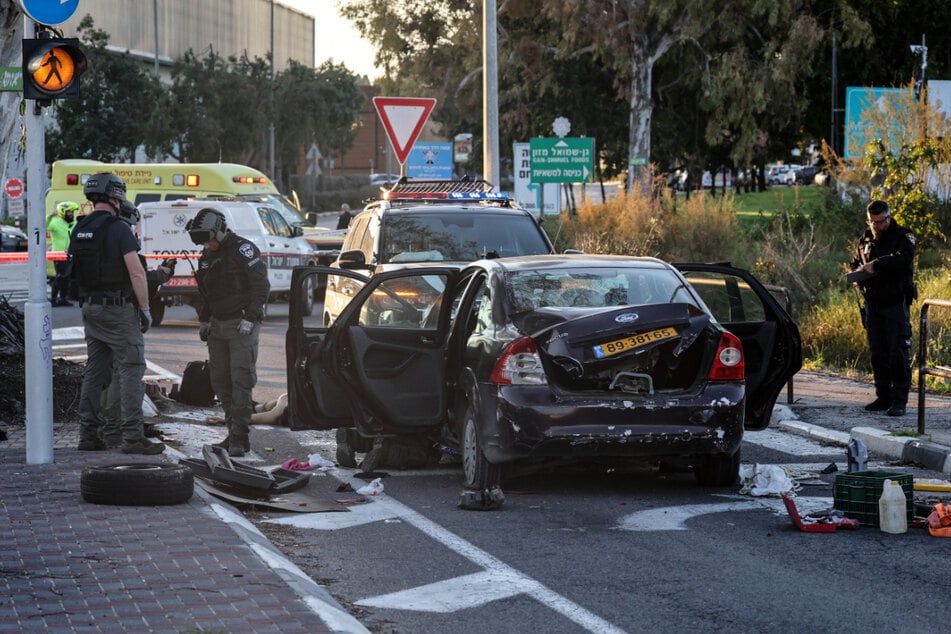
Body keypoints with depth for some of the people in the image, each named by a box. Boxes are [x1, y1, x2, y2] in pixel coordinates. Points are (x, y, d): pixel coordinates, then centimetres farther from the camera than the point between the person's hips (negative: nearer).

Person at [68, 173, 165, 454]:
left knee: (94, 372, 12)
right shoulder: (119, 230, -14)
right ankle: (133, 436, -10)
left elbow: (75, 271, 13)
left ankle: (88, 435, 12)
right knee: (131, 370, -5)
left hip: (90, 309, 7)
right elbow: (136, 272, -17)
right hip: (119, 310, -7)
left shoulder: (79, 231, 9)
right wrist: (145, 309, -11)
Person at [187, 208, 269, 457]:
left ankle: (240, 439, -12)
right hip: (218, 325, 8)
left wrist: (250, 319, -18)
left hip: (241, 325, -8)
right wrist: (203, 320, 16)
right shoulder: (207, 255, 14)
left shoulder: (243, 250, -10)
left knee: (240, 380, -11)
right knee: (220, 381, 6)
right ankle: (234, 434, 13)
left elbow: (261, 285, -14)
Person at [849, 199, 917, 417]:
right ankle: (883, 397, 15)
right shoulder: (866, 240, 14)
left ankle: (899, 400, -7)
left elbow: (903, 258, -24)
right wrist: (859, 272, 0)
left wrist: (875, 266, -25)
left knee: (898, 352, -8)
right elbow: (854, 263, 24)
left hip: (896, 303, -6)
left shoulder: (903, 237, -4)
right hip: (873, 304, 6)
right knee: (877, 353, 8)